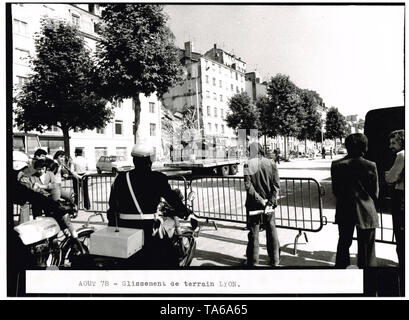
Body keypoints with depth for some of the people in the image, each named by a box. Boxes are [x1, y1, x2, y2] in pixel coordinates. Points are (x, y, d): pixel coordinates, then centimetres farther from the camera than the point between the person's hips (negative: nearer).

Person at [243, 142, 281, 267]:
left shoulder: (248, 164, -11)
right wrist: (270, 201, -11)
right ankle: (275, 260, 26)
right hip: (269, 203, 2)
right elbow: (276, 184, -8)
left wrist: (260, 200, -13)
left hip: (254, 204, -2)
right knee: (271, 230, 16)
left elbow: (248, 186, -17)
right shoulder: (271, 163, -3)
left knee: (253, 232, 10)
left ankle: (253, 261, 20)